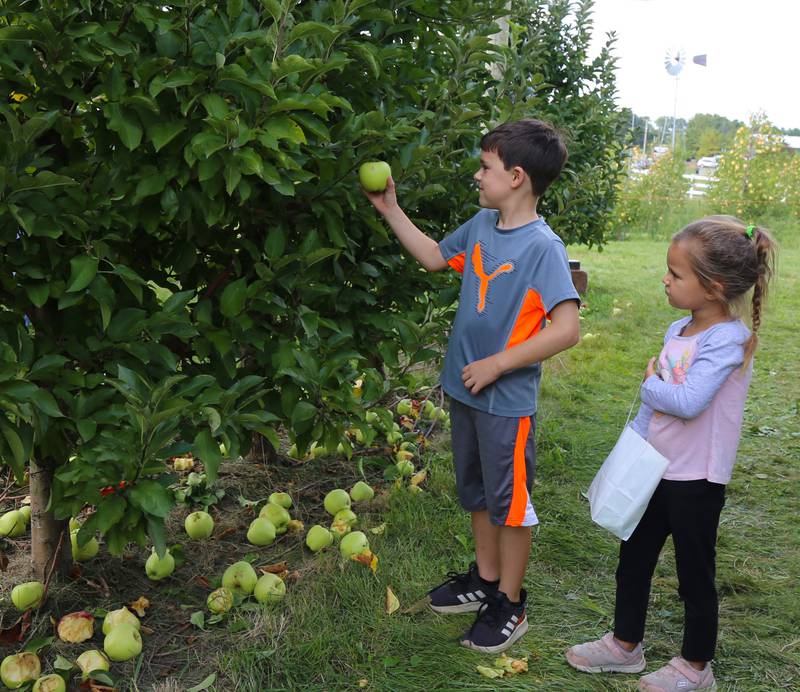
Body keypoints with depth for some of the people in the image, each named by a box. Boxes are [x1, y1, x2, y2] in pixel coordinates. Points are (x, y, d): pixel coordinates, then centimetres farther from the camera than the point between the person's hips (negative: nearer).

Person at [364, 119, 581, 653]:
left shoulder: (543, 246, -20)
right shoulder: (482, 225, 2)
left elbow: (566, 329, -25)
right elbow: (435, 257, 20)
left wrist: (496, 365, -21)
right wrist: (390, 210, 14)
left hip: (507, 400, -8)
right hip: (465, 388, 8)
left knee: (510, 502, 8)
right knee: (477, 491, 22)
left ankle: (510, 604, 25)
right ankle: (485, 578, 41)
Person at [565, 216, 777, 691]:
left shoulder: (727, 340, -22)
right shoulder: (678, 331, 3)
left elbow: (688, 401, -34)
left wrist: (650, 384, -16)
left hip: (695, 481, -8)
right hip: (656, 472, 8)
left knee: (695, 575, 10)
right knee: (634, 560, 19)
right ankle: (625, 645, 38)